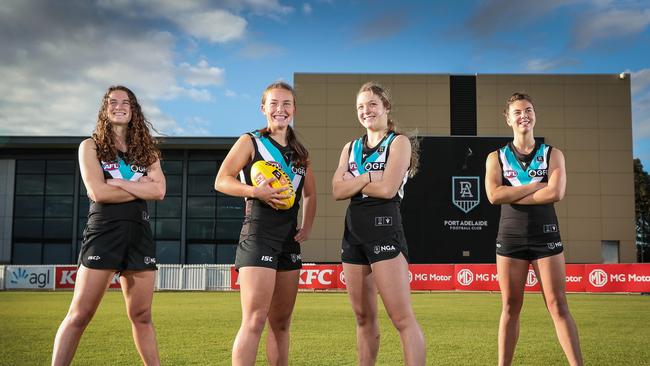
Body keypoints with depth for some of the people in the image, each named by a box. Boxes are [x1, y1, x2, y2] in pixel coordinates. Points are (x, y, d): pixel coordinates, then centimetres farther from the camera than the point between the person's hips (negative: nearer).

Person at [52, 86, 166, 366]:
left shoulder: (146, 149, 14)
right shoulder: (90, 146, 5)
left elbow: (159, 191, -2)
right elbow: (97, 192, -9)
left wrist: (118, 182, -8)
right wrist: (141, 188, -3)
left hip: (139, 234, 3)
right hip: (103, 231, -3)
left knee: (141, 316, 9)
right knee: (80, 314, -6)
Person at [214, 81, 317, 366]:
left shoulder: (299, 151, 17)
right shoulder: (250, 142, 0)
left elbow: (310, 194, 25)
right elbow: (221, 181, -6)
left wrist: (307, 226, 11)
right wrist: (257, 191, -21)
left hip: (289, 238, 7)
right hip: (259, 233, -6)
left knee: (281, 322, 12)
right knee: (255, 319, -15)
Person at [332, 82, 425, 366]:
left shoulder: (399, 142, 0)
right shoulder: (351, 147, 16)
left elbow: (388, 188, -14)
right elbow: (337, 191, 3)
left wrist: (353, 182, -2)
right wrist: (369, 176, -9)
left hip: (385, 228, -6)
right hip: (353, 231, 6)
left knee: (402, 318, -11)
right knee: (364, 317, 12)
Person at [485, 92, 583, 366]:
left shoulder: (552, 154, 4)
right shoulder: (496, 157, 5)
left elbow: (555, 193, -13)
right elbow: (494, 195, -12)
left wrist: (512, 196, -11)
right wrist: (536, 186, -11)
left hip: (546, 236, -1)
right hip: (511, 238, 1)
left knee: (558, 305, -3)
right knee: (511, 307, 4)